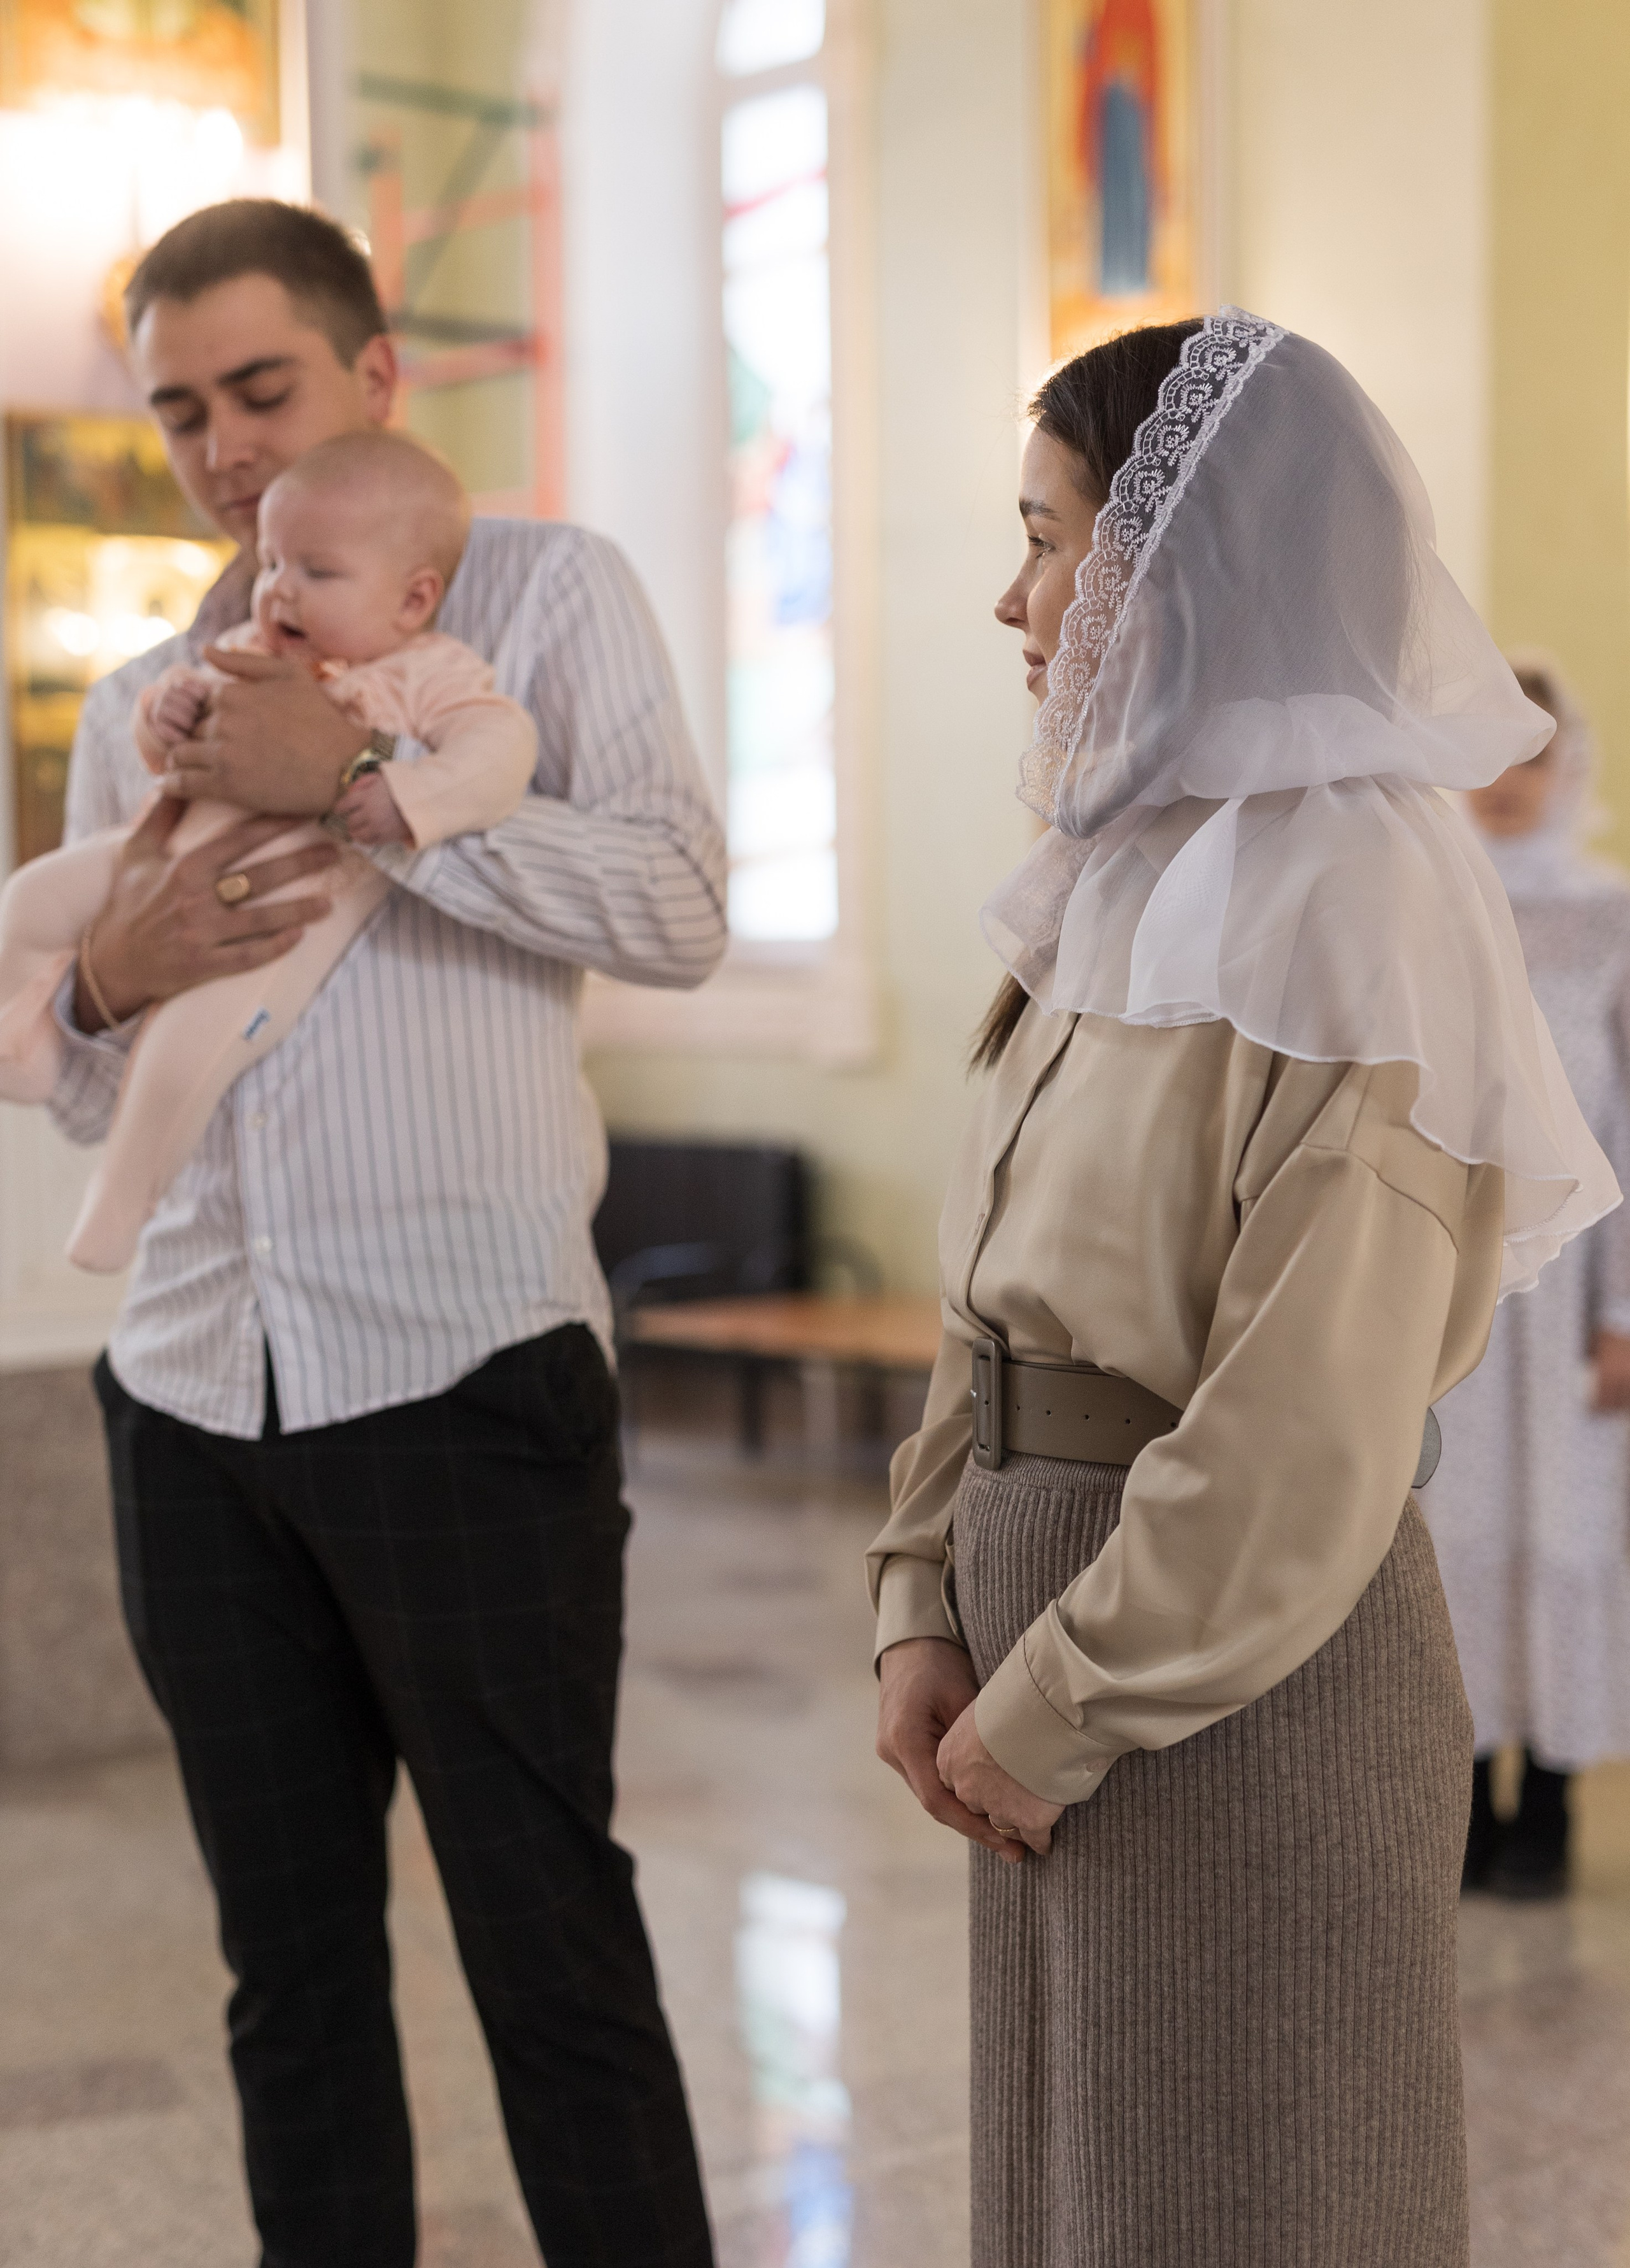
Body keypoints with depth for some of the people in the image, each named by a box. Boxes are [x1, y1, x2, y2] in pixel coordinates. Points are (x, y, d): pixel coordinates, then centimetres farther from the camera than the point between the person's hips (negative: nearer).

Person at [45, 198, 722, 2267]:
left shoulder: (541, 592, 3)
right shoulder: (135, 705, 17)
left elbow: (679, 907, -12)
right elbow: (80, 1097, 18)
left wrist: (360, 774, -17)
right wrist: (110, 982, -4)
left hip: (463, 1375, -5)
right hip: (195, 1395, 5)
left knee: (549, 1933, 1)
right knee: (291, 1960, 13)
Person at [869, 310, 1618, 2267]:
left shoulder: (1346, 895, -17)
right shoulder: (1139, 873, 10)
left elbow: (1307, 1442, -22)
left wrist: (1057, 1710, -15)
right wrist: (927, 1607, 4)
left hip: (1247, 1675, -8)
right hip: (1060, 1627, 8)